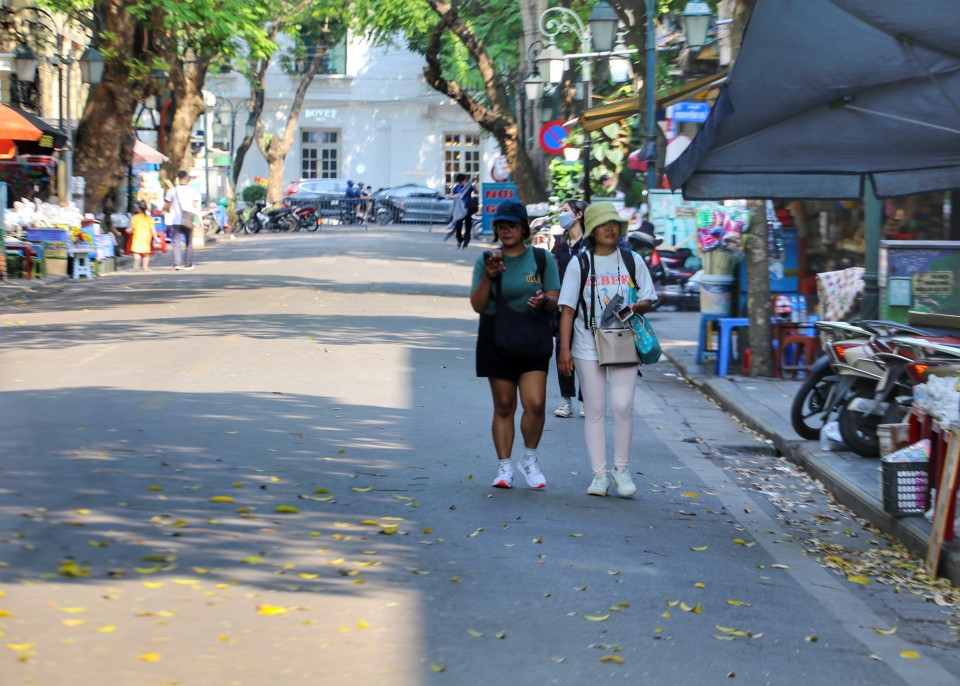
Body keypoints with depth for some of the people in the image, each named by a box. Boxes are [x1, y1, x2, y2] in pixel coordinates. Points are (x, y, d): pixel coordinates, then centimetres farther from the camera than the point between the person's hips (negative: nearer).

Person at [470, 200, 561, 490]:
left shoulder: (542, 259, 6)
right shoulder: (486, 260, 5)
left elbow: (555, 301, 5)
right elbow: (478, 305, 0)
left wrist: (544, 299, -17)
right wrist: (488, 277, -15)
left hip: (534, 342, 0)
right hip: (496, 342, 1)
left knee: (535, 403, -12)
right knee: (503, 406, 3)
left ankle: (529, 458, 10)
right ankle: (504, 467, 12)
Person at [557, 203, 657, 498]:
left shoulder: (632, 260, 7)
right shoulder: (579, 263, 3)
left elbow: (648, 300, 10)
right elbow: (568, 308, 1)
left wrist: (636, 307, -14)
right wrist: (564, 348, -6)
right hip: (588, 345, 0)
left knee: (623, 405, -10)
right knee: (595, 409, 2)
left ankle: (621, 468, 7)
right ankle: (599, 474, 9)